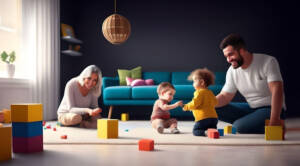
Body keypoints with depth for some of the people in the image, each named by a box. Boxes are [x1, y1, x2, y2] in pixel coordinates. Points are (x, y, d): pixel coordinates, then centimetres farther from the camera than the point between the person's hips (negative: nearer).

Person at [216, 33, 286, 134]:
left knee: (239, 126, -29)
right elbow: (225, 96, 3)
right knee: (217, 110, -7)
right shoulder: (232, 71, 2)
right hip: (251, 108, 6)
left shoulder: (268, 61, -14)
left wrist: (274, 120, -32)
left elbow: (277, 90, -23)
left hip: (270, 109, -6)